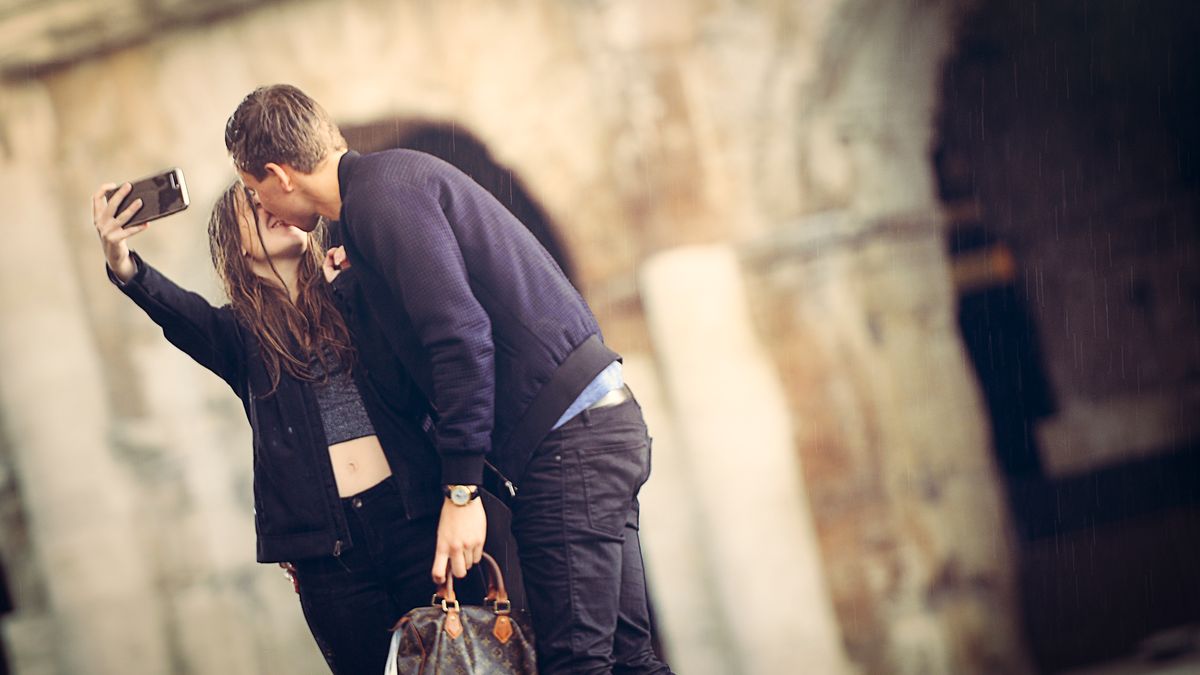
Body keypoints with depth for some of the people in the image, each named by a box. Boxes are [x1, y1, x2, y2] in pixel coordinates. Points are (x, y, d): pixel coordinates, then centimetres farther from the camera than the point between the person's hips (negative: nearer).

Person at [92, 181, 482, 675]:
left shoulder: (356, 293, 12)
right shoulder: (241, 333, 10)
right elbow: (178, 312, -12)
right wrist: (124, 267, -32)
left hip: (415, 519, 0)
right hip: (327, 551, 0)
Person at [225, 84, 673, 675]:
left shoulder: (379, 189, -11)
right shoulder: (395, 173, 19)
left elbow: (460, 333, -19)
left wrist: (461, 491, -17)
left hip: (565, 439, -10)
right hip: (604, 422, 10)